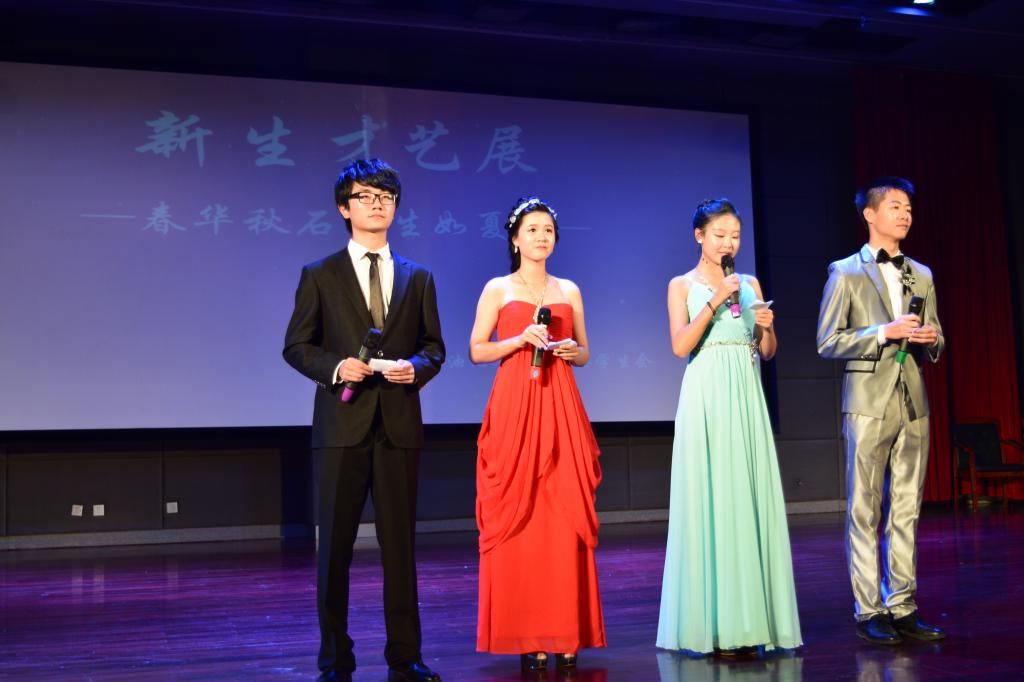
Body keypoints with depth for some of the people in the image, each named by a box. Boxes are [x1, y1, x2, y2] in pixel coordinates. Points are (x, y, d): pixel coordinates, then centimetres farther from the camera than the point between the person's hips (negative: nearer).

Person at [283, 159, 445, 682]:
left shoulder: (417, 278, 12)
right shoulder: (319, 276, 5)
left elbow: (434, 345, 13)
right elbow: (296, 346, 3)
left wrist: (415, 367, -9)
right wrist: (336, 367, -14)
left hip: (399, 425, 2)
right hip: (342, 423, -2)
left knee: (400, 542, 6)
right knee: (335, 545, 3)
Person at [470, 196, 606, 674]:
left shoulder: (570, 291, 14)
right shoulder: (497, 289, 5)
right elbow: (476, 350, 1)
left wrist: (571, 351, -3)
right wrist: (521, 339, -13)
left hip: (561, 409, 3)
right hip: (515, 408, -3)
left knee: (566, 516, -2)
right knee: (517, 517, -5)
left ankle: (565, 633, 4)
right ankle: (524, 635, 1)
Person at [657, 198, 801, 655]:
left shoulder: (749, 284, 15)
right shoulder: (683, 285, 4)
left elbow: (768, 352, 14)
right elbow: (680, 346, -9)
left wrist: (767, 326, -6)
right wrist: (715, 301, -15)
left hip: (746, 398, 4)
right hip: (706, 398, -4)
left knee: (750, 499, 1)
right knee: (710, 501, -5)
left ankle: (748, 620, 7)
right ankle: (714, 623, 0)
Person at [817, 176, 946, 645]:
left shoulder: (921, 275, 15)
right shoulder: (845, 273, 0)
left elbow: (933, 343, 20)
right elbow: (827, 343, -6)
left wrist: (930, 340, -3)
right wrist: (884, 332, -14)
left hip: (913, 401, 5)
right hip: (869, 402, -5)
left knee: (906, 510, 6)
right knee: (865, 511, -1)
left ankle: (901, 608, 12)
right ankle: (868, 612, 4)